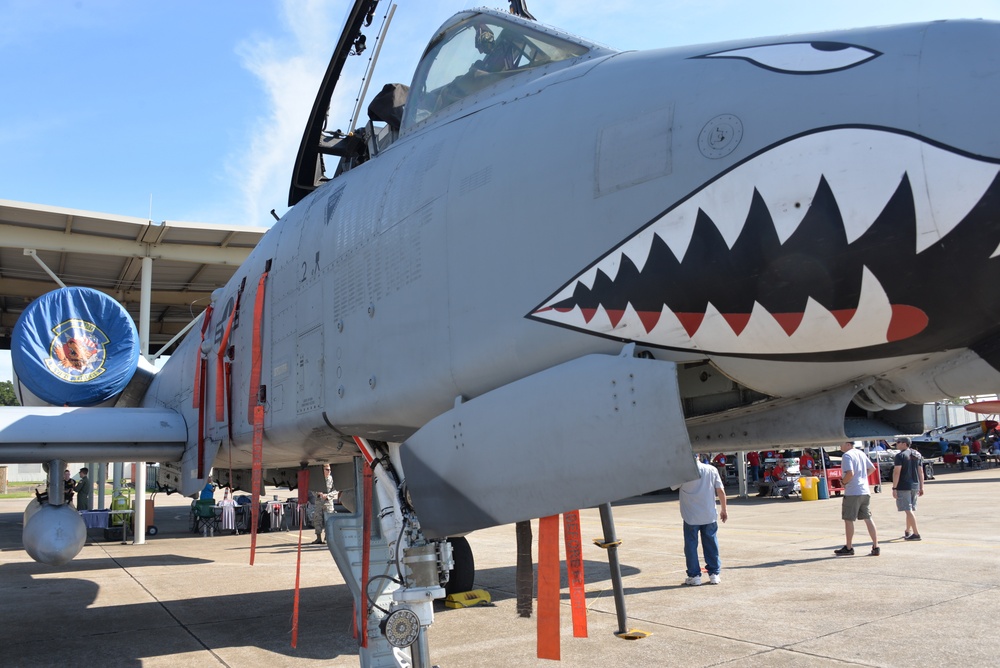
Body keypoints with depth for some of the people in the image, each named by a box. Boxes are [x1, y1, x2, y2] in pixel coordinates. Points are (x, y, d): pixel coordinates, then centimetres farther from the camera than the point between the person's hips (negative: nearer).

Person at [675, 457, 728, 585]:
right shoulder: (711, 470, -1)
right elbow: (721, 491, 0)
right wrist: (724, 509, 10)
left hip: (691, 517, -3)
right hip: (709, 516, 3)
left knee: (691, 545, 7)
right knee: (711, 544, 13)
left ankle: (694, 576, 9)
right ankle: (714, 574, 18)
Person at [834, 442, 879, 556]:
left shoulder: (846, 455, -14)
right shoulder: (861, 453, 13)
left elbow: (850, 473, -24)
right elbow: (872, 468, 23)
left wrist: (843, 482, -7)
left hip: (852, 492, -8)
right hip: (865, 491, 8)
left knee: (848, 519, 3)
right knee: (868, 519, 9)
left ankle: (849, 548, 10)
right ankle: (876, 547, 8)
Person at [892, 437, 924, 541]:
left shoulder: (900, 456, -10)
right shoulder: (917, 455, 12)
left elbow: (897, 472, -16)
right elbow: (921, 472, 13)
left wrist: (894, 488, -14)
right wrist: (921, 487, 16)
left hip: (903, 486, -8)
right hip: (915, 486, 8)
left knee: (908, 510, -6)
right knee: (911, 510, 18)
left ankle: (916, 533, -11)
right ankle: (908, 531, 30)